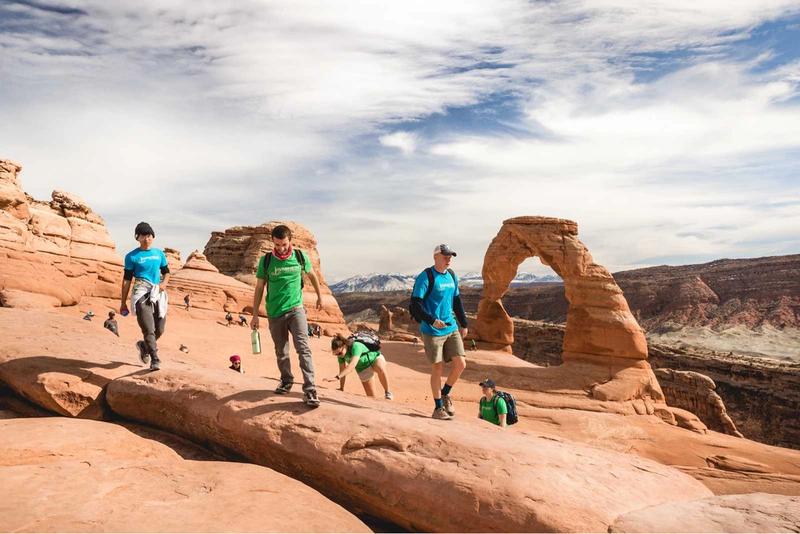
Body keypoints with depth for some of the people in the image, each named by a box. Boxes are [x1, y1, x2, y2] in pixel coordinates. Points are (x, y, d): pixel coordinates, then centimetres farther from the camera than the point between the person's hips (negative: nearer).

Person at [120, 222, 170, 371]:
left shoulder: (159, 253, 13)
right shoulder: (132, 256, 1)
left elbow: (166, 272, 21)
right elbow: (127, 279, 2)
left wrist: (164, 283, -3)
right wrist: (123, 302, 1)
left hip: (158, 293, 5)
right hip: (141, 293, -4)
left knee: (160, 329, 8)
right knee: (149, 329, -15)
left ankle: (144, 345, 37)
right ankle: (155, 359, -12)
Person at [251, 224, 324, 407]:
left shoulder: (300, 256, -2)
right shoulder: (266, 260, -3)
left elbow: (312, 275, 16)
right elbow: (259, 288, 3)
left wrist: (319, 296, 24)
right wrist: (255, 315, 1)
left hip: (295, 309, -1)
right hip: (275, 313, 1)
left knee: (303, 348, -14)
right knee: (281, 352, 12)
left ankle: (310, 390, -16)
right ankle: (286, 381, 34)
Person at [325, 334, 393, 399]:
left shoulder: (356, 346, -38)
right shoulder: (341, 355, -18)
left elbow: (352, 366, -50)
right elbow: (343, 371, -8)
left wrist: (337, 377, -59)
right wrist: (341, 389, -6)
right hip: (363, 370, 6)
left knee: (381, 370, -40)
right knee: (371, 396, -3)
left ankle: (387, 392, -20)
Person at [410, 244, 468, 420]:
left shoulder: (452, 276, 10)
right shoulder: (425, 277, -11)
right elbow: (415, 305, -16)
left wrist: (463, 324, 18)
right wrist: (432, 321, -26)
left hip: (451, 328, 6)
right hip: (432, 331, -6)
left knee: (461, 364, 0)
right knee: (437, 368, 1)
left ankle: (445, 393, 25)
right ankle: (438, 408, 17)